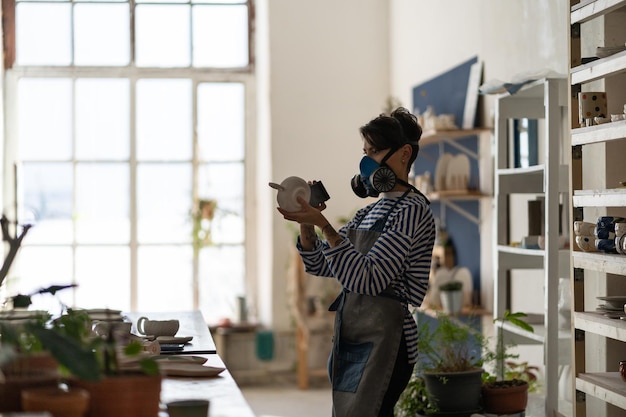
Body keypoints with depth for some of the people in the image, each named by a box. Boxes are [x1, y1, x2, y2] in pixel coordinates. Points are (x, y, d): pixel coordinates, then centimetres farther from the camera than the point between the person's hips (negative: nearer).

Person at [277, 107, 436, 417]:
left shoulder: (412, 210, -10)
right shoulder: (370, 212, 17)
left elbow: (368, 279, -20)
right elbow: (319, 265, 15)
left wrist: (323, 224, -23)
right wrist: (306, 223, -3)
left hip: (383, 342, -9)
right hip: (351, 339, 9)